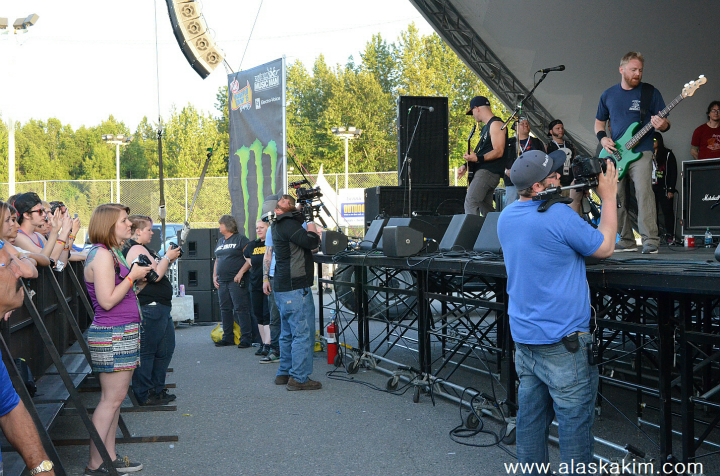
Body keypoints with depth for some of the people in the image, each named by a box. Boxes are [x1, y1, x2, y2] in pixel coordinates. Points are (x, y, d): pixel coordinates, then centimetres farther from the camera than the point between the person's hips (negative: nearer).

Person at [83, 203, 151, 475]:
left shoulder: (111, 253, 16)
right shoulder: (102, 255, -15)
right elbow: (107, 301, -21)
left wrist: (138, 277, 9)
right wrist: (133, 276, -13)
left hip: (124, 333, 10)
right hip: (111, 335, -10)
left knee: (116, 397, 13)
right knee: (112, 398, -6)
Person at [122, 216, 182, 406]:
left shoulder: (140, 249, 18)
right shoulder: (136, 249, -15)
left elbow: (157, 273, 22)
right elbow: (155, 275, -21)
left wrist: (169, 260, 10)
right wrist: (167, 258, -9)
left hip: (160, 308, 11)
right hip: (149, 309, -11)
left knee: (165, 349, 17)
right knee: (146, 352, -3)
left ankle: (157, 389, 26)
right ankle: (144, 395, 4)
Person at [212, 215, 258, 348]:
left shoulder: (241, 239, -3)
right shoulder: (220, 241, 19)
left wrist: (241, 272, -18)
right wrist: (214, 276, 12)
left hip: (236, 281, -7)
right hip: (222, 281, 8)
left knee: (241, 309, -8)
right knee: (225, 309, 10)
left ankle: (246, 338, -5)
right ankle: (228, 337, 19)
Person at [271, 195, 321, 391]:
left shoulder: (279, 225, 16)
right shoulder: (288, 224, -15)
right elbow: (311, 242, -21)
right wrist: (312, 229, -2)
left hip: (283, 287, 11)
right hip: (296, 288, -11)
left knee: (288, 333, 17)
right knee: (303, 334, -7)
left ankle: (284, 374, 23)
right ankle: (299, 378, -5)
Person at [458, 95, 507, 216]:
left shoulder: (496, 124, -10)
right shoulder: (486, 127, 22)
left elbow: (498, 152, -20)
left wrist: (477, 159, -31)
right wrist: (466, 165, 19)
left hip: (489, 172, -11)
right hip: (482, 171, 11)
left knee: (470, 202, -22)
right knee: (485, 208, 13)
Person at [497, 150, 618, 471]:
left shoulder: (506, 218, 8)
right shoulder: (558, 215, -18)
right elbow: (604, 248, -4)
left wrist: (576, 199, 17)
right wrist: (608, 197, 3)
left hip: (524, 337, 8)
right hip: (563, 342, -8)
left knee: (530, 418, 14)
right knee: (574, 422, 1)